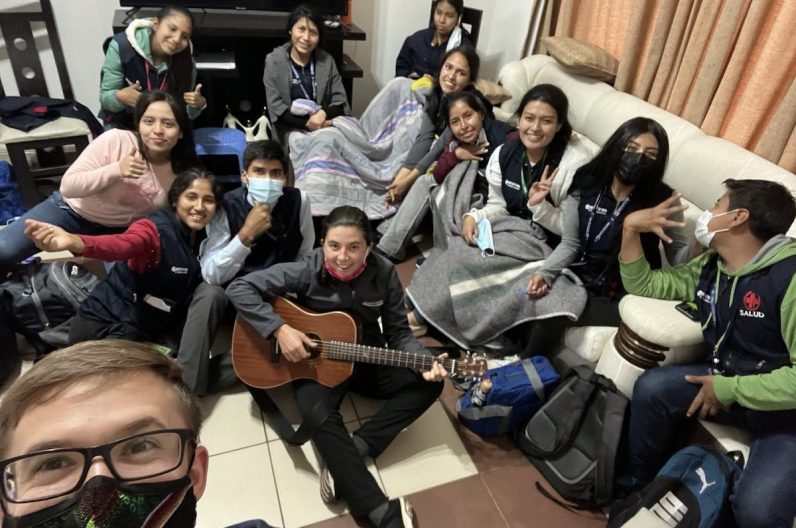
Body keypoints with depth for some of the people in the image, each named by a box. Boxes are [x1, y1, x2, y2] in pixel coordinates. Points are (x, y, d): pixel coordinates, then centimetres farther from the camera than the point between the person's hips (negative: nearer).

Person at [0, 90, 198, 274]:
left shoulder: (180, 171, -15)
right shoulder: (115, 140, -24)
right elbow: (68, 186, -22)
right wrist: (116, 170, -34)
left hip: (118, 231, 3)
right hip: (73, 212, -2)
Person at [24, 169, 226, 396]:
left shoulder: (204, 237, 1)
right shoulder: (154, 228, -23)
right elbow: (121, 245, -47)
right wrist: (73, 242, -68)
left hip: (152, 328, 7)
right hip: (107, 322, -7)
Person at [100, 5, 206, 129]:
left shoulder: (186, 62, -15)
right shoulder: (122, 46, -20)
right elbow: (105, 98, -16)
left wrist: (198, 105, -29)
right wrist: (120, 97, -37)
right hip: (120, 127, -2)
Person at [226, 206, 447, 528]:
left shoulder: (383, 274, -12)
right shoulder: (308, 272, -18)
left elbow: (398, 331, -5)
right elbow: (239, 289, -18)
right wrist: (279, 329, -27)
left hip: (368, 359, 3)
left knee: (429, 385, -14)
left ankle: (350, 453, -22)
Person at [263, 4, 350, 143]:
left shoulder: (327, 61, 6)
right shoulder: (274, 61, -1)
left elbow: (340, 101, 3)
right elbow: (276, 107, -6)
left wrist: (324, 113, -20)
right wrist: (307, 124, -20)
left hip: (325, 127, 2)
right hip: (291, 130, -2)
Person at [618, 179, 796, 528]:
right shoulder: (710, 267, 3)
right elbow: (642, 285, 10)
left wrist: (729, 389, -20)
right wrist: (631, 229, -1)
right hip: (727, 381, 7)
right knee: (651, 388, -17)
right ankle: (637, 487, 5)